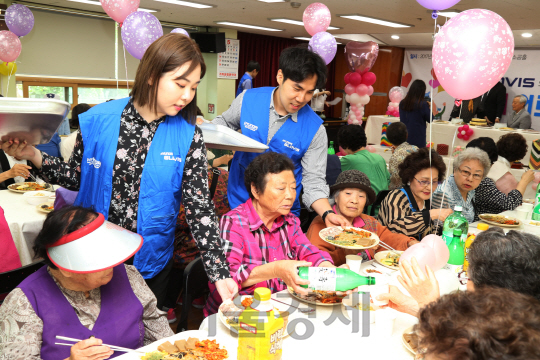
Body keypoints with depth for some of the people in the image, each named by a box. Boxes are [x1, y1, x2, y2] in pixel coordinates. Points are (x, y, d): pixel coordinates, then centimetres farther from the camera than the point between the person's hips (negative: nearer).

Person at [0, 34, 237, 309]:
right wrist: (33, 156, -12)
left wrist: (219, 273, -19)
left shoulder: (187, 136, -12)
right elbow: (77, 178, 4)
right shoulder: (97, 121, -9)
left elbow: (200, 206, -13)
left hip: (150, 262, 0)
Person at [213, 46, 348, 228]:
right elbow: (225, 122, 10)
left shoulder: (315, 129, -15)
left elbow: (314, 181, -11)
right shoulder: (248, 99, -10)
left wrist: (328, 213, -27)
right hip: (239, 200, 2)